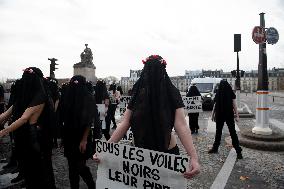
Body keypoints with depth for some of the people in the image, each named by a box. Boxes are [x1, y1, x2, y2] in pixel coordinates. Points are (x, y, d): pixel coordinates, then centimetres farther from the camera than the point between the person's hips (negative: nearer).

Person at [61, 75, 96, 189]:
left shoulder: (88, 98, -10)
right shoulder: (68, 96, 6)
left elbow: (89, 121, -12)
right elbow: (64, 117, 9)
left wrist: (84, 140, -15)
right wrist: (63, 135, 3)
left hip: (81, 138, -5)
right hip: (69, 137, 5)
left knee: (79, 166, 1)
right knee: (72, 166, 12)